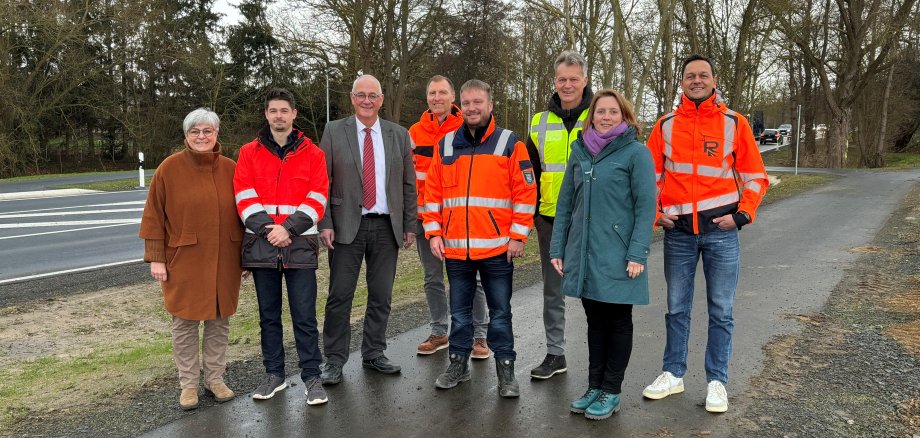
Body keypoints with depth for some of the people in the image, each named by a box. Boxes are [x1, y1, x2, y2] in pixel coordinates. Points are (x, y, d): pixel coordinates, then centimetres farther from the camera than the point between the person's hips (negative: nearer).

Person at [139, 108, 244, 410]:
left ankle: (215, 379, 25)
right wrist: (155, 258, -6)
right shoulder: (169, 168, -4)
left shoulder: (231, 169, 3)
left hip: (224, 260, 2)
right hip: (184, 261, -2)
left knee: (219, 320, 10)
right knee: (185, 322, 5)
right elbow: (154, 216, -3)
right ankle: (188, 385, 19)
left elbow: (243, 213, 8)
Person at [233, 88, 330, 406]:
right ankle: (274, 374, 25)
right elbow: (245, 198, 0)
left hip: (299, 244, -2)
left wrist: (288, 228, -14)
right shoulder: (249, 153, 8)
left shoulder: (312, 153, 4)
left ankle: (311, 377, 11)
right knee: (269, 315, 12)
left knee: (305, 316, 0)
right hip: (261, 244, 2)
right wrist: (267, 229, -13)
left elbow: (316, 200, -3)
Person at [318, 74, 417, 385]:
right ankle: (334, 360, 13)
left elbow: (408, 185, 10)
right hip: (347, 226, -2)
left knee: (381, 296, 9)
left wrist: (410, 226, 6)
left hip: (387, 226, 2)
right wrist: (325, 224, -9)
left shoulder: (399, 135, 8)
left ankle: (374, 354, 24)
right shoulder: (334, 131, 2)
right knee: (340, 296, 1)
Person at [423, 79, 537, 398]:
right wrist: (434, 233, 2)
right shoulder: (446, 145, 9)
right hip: (454, 249, 3)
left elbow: (526, 192, -4)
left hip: (497, 248, -3)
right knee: (460, 311, 14)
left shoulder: (510, 143, -1)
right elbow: (432, 192, 10)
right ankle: (458, 364, 28)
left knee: (500, 312, 6)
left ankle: (505, 371, 17)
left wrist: (518, 236, -8)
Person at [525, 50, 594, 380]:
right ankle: (555, 354, 23)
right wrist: (532, 212, 8)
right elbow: (530, 173, 15)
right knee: (553, 290, 11)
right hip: (550, 219, 4)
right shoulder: (540, 122, 9)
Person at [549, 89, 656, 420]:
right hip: (584, 254, 5)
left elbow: (645, 206, -10)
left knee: (618, 321, 8)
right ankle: (595, 386, 26)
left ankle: (611, 392, 19)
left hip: (617, 256, -5)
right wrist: (557, 248, 7)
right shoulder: (579, 152, 9)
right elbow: (565, 203, 11)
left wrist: (637, 254, -17)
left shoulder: (636, 152, -6)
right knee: (595, 320, 14)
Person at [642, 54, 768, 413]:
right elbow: (651, 176, 10)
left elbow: (755, 176, 3)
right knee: (677, 309, 11)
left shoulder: (734, 123, 1)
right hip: (678, 232, 2)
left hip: (721, 230, -1)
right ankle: (673, 374, 24)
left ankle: (717, 381, 18)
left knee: (720, 311, 5)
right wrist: (655, 214, -2)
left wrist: (742, 214, -8)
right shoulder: (665, 126, 6)